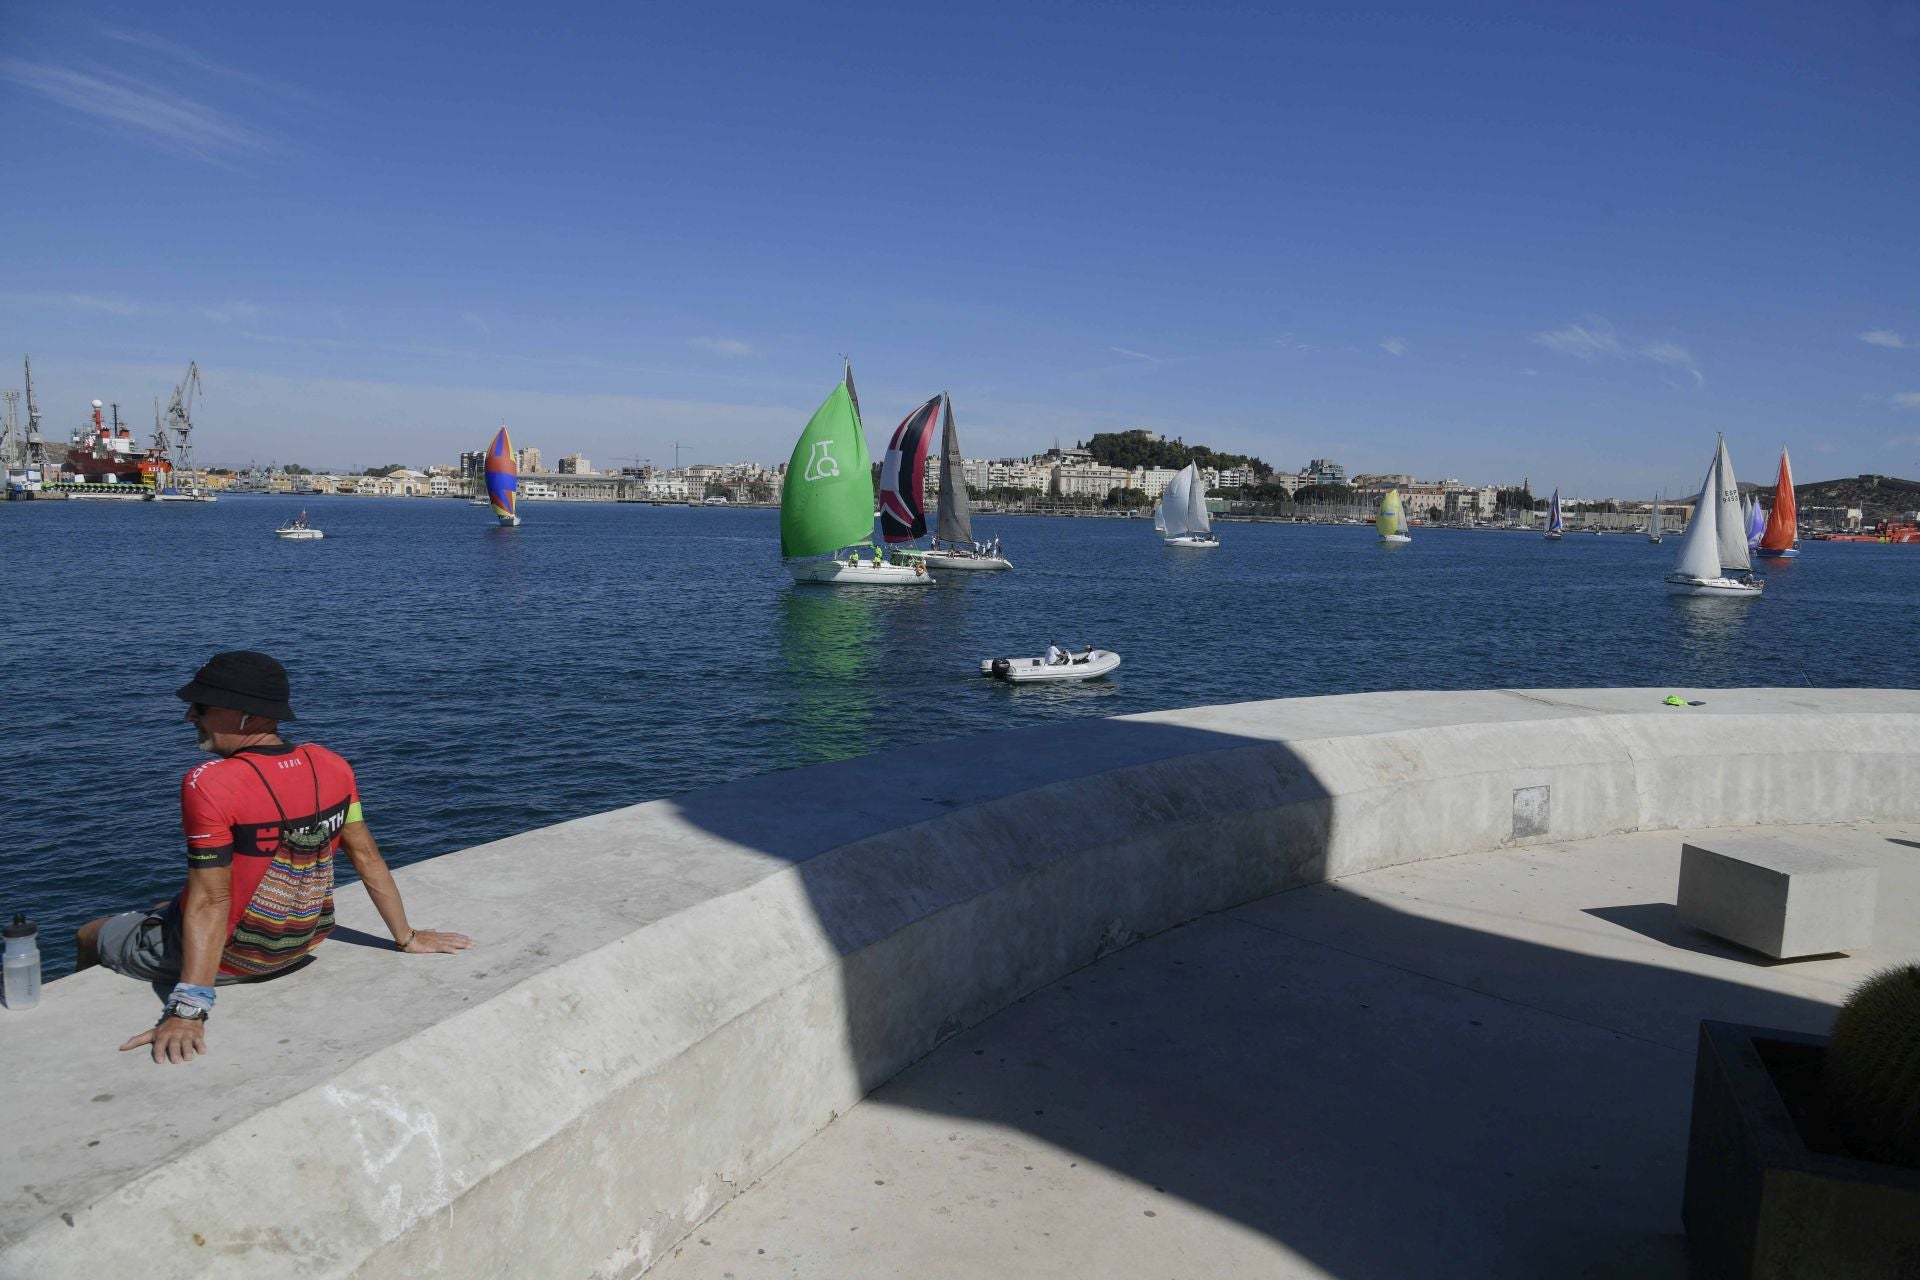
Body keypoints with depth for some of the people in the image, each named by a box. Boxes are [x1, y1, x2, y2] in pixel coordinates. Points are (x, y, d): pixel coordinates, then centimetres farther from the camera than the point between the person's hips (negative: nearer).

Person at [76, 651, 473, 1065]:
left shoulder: (210, 784, -27)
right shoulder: (331, 766, -10)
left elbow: (210, 902, -29)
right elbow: (366, 857, -4)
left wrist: (187, 1011, -29)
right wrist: (407, 938, 4)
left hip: (230, 955, -6)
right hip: (303, 944, 6)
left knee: (91, 937, 21)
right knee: (167, 910, 35)